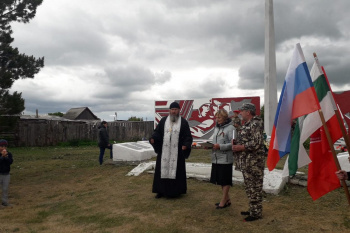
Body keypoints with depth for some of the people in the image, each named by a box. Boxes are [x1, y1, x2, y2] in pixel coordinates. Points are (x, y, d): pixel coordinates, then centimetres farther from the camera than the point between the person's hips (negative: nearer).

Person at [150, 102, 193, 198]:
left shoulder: (183, 122, 2)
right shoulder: (163, 120, 7)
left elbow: (188, 136, 0)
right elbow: (157, 132, 6)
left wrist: (186, 145, -18)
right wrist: (153, 138, -14)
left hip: (177, 153, -1)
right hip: (164, 152, 2)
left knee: (176, 171, 4)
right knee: (162, 170, 5)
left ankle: (176, 191, 19)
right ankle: (161, 190, 17)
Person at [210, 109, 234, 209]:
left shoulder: (230, 128, -10)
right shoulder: (216, 128, 14)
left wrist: (220, 146, -21)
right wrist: (212, 145, 2)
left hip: (225, 159, -8)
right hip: (216, 158, 8)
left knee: (225, 180, 2)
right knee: (220, 179, 14)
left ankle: (223, 201, 12)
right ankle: (227, 199, 28)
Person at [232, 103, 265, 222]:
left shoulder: (255, 124, -15)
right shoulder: (246, 125, 16)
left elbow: (256, 144, -23)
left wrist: (239, 147, -18)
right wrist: (236, 145, 6)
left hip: (254, 162, -10)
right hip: (245, 162, 10)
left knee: (255, 187, 0)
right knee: (249, 187, 18)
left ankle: (256, 213, 11)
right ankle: (252, 209, 30)